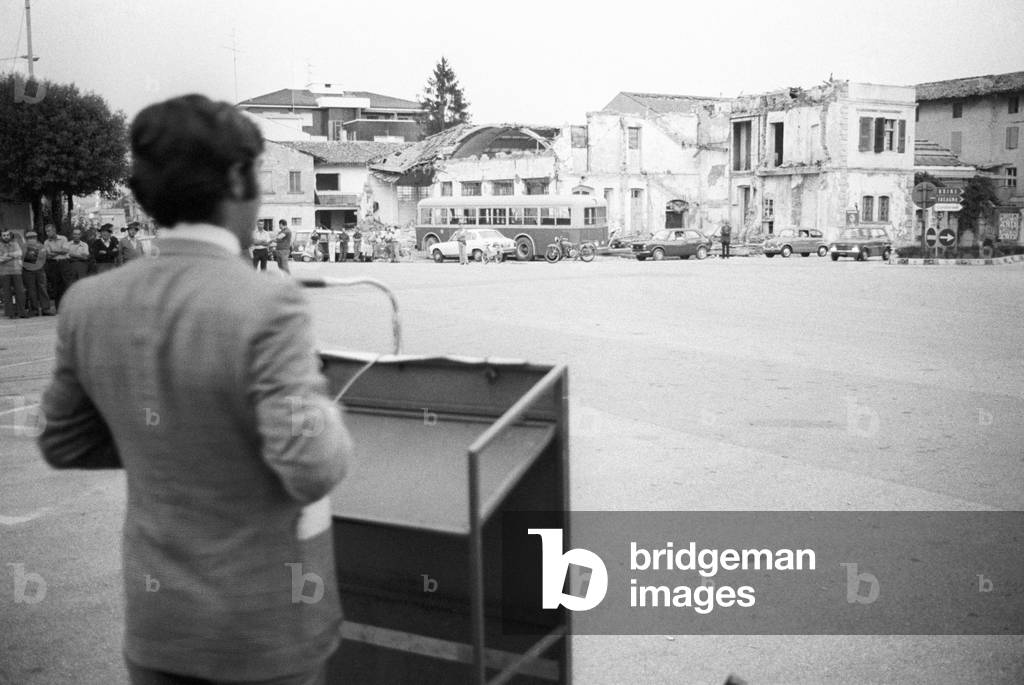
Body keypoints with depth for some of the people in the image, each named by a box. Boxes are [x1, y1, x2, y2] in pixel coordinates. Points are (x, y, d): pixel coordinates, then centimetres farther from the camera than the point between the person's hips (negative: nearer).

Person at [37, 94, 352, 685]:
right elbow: (313, 471, -27)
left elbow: (64, 445, 6)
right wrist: (324, 411, -8)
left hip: (155, 619, 5)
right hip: (267, 630, -4)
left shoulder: (89, 303, -6)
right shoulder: (267, 305, -24)